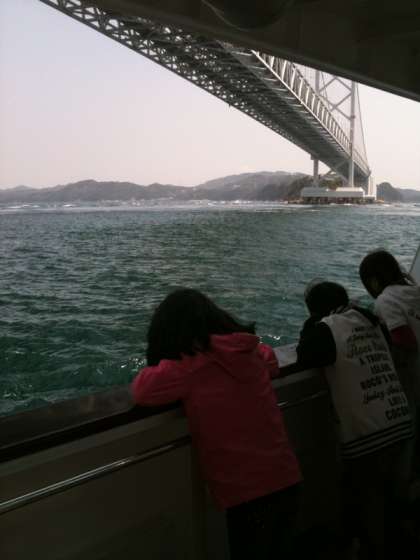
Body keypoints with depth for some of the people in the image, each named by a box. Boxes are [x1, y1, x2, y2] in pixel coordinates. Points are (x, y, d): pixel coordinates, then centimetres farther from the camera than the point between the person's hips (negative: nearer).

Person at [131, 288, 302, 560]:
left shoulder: (193, 364, -15)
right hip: (287, 479, 6)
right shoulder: (252, 350, 4)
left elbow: (143, 390, -14)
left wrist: (161, 367, 5)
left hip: (249, 492, -6)